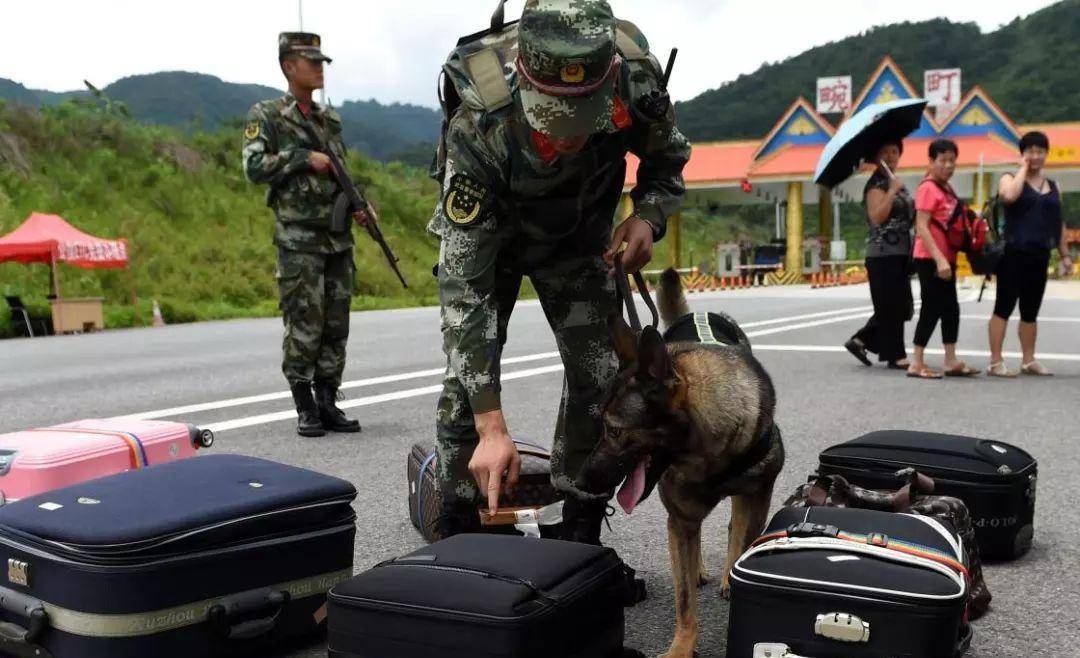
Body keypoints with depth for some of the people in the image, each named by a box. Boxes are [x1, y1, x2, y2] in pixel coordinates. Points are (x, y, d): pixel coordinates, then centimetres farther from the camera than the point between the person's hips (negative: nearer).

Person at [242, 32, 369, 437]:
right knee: (303, 327, -5)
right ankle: (305, 410, 4)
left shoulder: (330, 120, 16)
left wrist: (358, 206, 5)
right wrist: (304, 158, -14)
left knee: (336, 327, 5)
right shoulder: (266, 116, 0)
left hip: (338, 239, 6)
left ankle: (328, 404, 13)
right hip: (299, 241, -5)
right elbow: (254, 167, -11)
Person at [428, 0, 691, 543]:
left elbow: (669, 159, -7)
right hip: (482, 237, -2)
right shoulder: (477, 134, -42)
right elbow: (465, 285, -40)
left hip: (579, 237, 3)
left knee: (600, 375, -7)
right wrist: (492, 427, -43)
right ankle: (456, 535, 6)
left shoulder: (637, 81, -33)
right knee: (467, 378, -12)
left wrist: (648, 218, -30)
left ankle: (581, 534, 9)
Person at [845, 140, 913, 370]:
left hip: (900, 253, 9)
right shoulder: (876, 184, -9)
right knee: (891, 306, -5)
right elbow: (877, 216, -22)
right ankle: (896, 356, 1)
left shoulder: (897, 184, 18)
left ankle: (859, 340, 18)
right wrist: (892, 191, -23)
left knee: (899, 306, 10)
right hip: (883, 254, -9)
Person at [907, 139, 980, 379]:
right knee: (932, 308, -6)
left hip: (946, 259, 9)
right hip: (930, 259, -9)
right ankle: (917, 364, 0)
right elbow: (921, 227, -20)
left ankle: (951, 361, 17)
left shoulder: (947, 190, 14)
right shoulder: (928, 188, -12)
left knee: (950, 309, 11)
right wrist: (939, 259, -25)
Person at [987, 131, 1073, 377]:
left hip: (1040, 256, 6)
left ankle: (1028, 360, 19)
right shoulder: (1010, 179, 0)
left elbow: (1058, 223, 19)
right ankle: (995, 362, -5)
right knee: (1004, 307, -6)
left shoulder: (1053, 186, 15)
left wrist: (1065, 255, 14)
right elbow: (1009, 196, -24)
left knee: (1031, 311, 11)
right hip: (1013, 254, -5)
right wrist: (1023, 168, -11)